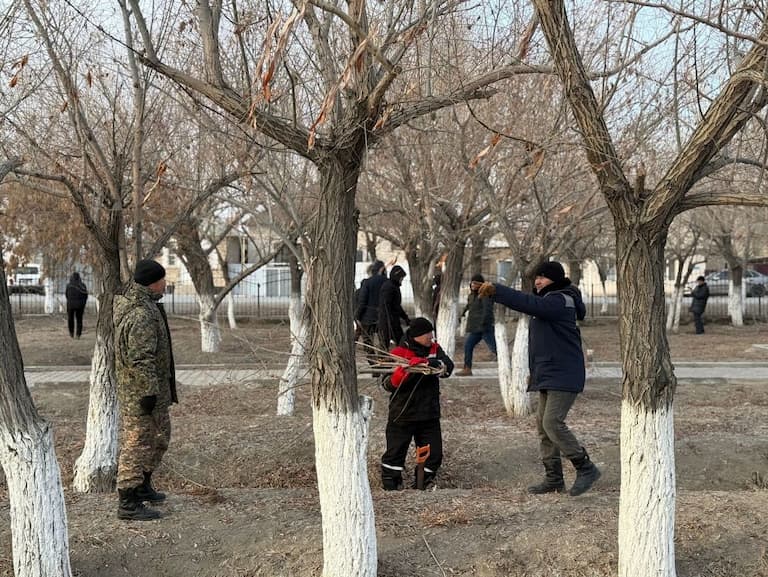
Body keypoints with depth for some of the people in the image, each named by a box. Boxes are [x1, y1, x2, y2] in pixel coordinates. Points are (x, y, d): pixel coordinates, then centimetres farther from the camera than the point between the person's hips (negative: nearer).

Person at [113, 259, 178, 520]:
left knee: (160, 436, 23)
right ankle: (128, 503, 4)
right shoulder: (142, 315, -26)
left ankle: (142, 485, 36)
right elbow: (141, 359, -27)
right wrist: (148, 392, -25)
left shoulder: (128, 301, 6)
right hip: (140, 391, -11)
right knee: (138, 443, -3)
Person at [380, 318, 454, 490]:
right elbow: (387, 384, -12)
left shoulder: (435, 349, 3)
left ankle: (423, 484, 27)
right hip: (402, 414, -4)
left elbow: (448, 366, -16)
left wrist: (426, 362, -33)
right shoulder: (398, 353, -9)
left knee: (434, 453, 8)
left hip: (429, 414, 4)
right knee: (395, 452, 2)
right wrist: (399, 375, -33)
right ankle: (390, 485, 19)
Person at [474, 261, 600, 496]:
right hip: (548, 376, 11)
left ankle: (586, 468, -3)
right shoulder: (549, 300, 18)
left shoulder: (559, 301, -16)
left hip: (563, 377, -11)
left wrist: (495, 290, -36)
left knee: (553, 423, -16)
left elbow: (528, 303, -30)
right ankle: (554, 479, 16)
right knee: (543, 424, 10)